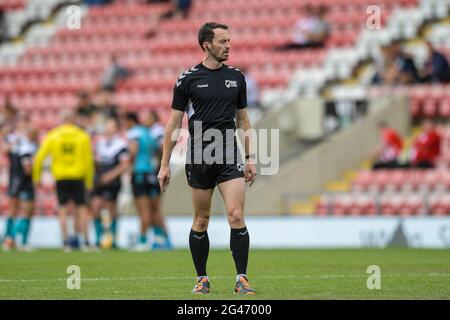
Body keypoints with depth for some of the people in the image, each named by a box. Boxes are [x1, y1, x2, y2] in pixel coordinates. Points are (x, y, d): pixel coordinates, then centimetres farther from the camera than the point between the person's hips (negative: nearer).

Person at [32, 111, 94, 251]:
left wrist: (36, 177, 7)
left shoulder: (52, 136, 3)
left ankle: (66, 241, -3)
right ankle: (85, 242, -2)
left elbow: (39, 157, -1)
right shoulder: (83, 136, 3)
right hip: (78, 177, 0)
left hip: (60, 178, 0)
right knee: (81, 208, 5)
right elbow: (88, 161, 2)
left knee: (63, 209, 5)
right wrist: (89, 182, 8)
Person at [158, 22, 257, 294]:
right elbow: (174, 124, 2)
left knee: (237, 215, -11)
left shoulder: (236, 77, 8)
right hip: (199, 159, -2)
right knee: (201, 220, 5)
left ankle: (242, 279, -7)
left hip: (230, 158, 2)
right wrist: (165, 165, 0)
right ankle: (202, 279, 17)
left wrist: (251, 159, 10)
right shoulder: (188, 79, -1)